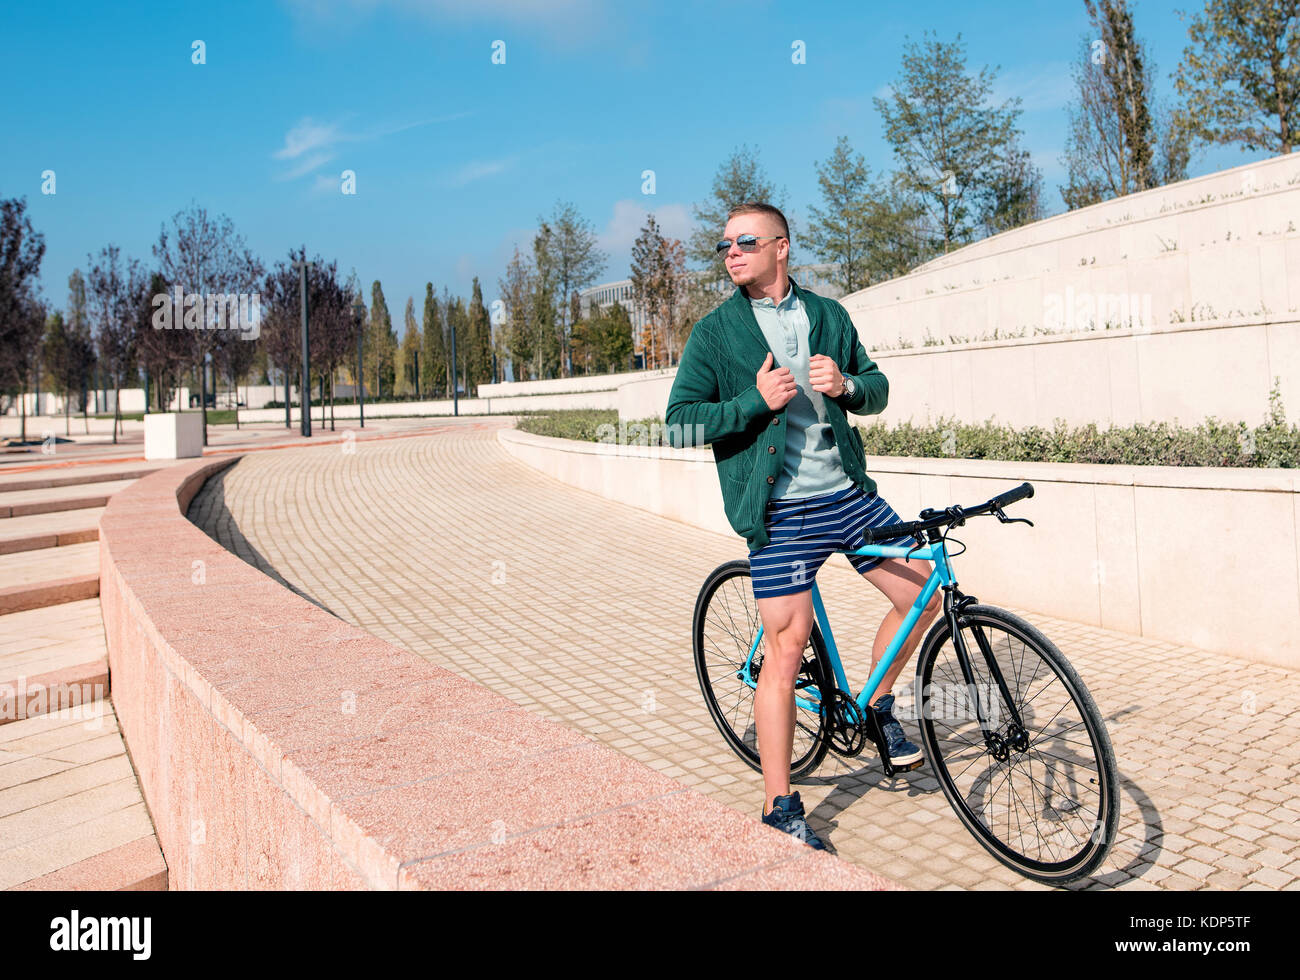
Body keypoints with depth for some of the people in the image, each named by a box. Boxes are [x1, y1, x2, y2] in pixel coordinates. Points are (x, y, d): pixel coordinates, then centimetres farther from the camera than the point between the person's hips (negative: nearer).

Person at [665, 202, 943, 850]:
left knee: (922, 596, 8)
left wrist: (847, 383, -7)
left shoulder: (828, 316, 10)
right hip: (781, 510, -4)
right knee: (786, 648, -6)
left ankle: (878, 706, 33)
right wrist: (755, 401, -18)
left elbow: (877, 391, 17)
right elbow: (678, 424, -5)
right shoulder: (715, 332, 0)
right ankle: (779, 808, 6)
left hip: (849, 493, 5)